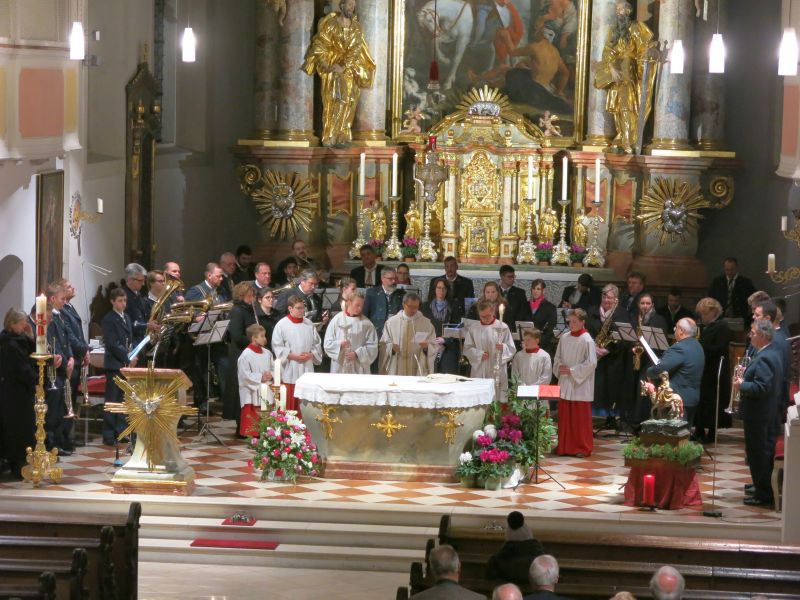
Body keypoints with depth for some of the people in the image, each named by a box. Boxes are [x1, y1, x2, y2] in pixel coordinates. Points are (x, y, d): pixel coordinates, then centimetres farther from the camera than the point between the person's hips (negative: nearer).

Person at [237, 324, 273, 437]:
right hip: (252, 393, -6)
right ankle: (251, 435, 3)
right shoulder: (246, 355, -12)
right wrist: (260, 377, -16)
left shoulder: (267, 353, 8)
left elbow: (272, 368, 15)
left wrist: (270, 375, -7)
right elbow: (245, 374, -15)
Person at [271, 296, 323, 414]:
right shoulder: (282, 325, -3)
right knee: (289, 405, -2)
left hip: (306, 370, 4)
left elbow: (317, 344, 11)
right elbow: (277, 347, -6)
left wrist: (310, 355, -8)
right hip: (289, 372, -4)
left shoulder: (309, 324, 8)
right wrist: (293, 356, -14)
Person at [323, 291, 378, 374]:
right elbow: (328, 344, 2)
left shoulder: (366, 323, 1)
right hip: (340, 368, 0)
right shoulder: (337, 320, 2)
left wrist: (357, 354, -13)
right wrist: (339, 344, -17)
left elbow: (372, 346, -1)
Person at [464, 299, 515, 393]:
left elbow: (511, 349, 1)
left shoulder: (502, 327, 1)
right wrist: (479, 354, -11)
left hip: (498, 372, -2)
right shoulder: (473, 329, 7)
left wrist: (503, 348, -22)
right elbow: (467, 349, 7)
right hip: (479, 372, 2)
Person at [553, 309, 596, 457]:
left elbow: (591, 363, -14)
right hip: (565, 384, 6)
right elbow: (557, 357, 17)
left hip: (580, 385, -6)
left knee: (580, 417, -1)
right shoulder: (564, 338, 8)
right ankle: (564, 446, 16)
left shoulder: (587, 340, -10)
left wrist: (572, 371, -15)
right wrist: (559, 367, -4)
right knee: (564, 416, 8)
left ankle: (582, 448, 7)